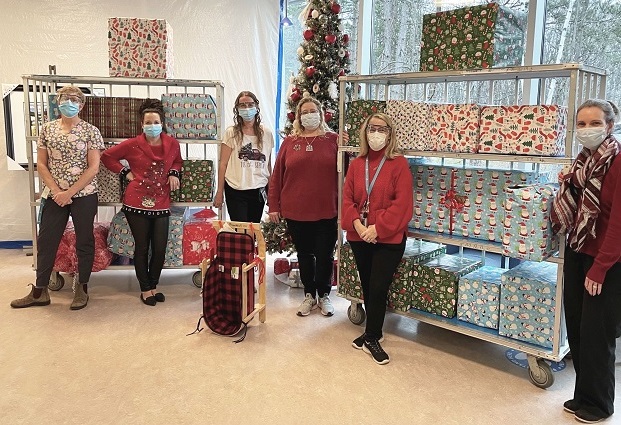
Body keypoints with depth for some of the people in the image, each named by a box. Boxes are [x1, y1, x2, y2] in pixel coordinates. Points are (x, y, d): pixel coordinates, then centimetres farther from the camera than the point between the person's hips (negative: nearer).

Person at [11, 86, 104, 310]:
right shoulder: (47, 129, 7)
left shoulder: (91, 131, -4)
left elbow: (93, 168, -9)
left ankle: (82, 289, 20)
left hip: (83, 195, -3)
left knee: (84, 241, 6)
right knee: (46, 241, 8)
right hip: (54, 196, 3)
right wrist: (56, 191, -8)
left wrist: (69, 193, -13)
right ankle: (39, 291, 20)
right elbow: (41, 164, 6)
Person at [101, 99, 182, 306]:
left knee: (160, 249, 5)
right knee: (142, 248, 7)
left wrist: (174, 173, 3)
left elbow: (177, 161, 22)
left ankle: (153, 286, 26)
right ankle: (145, 289, 21)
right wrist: (125, 172, -2)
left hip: (161, 204, 3)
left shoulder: (172, 143, 2)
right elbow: (107, 156, 5)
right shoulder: (133, 144, -6)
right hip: (137, 203, -3)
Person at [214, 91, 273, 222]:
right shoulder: (231, 133, -2)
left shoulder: (267, 134, 6)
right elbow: (223, 164, -2)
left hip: (259, 190, 3)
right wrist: (219, 192, -4)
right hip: (236, 191, -3)